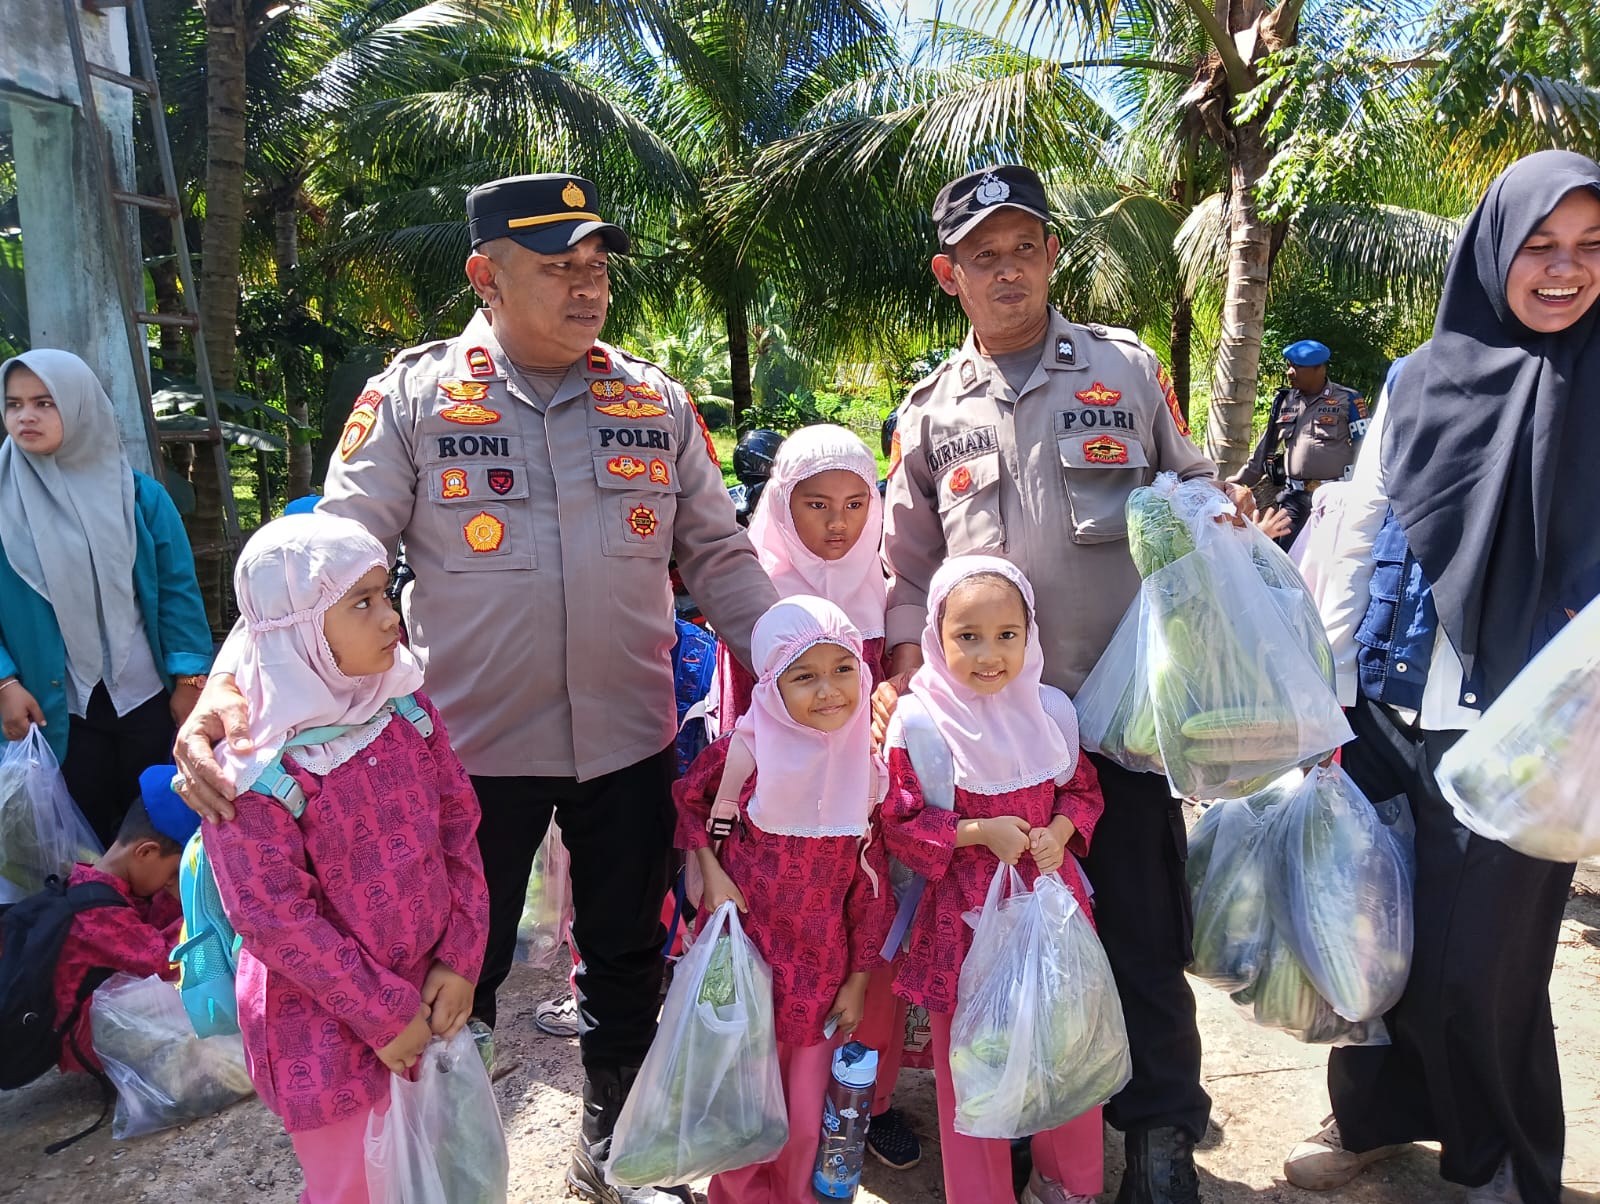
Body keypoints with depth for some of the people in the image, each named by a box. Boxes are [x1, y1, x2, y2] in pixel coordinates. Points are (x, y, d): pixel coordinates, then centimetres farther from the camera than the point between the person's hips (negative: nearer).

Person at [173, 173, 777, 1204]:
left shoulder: (656, 401, 3)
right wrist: (232, 686, -24)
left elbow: (720, 554, 5)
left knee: (628, 960, 18)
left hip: (631, 738, 3)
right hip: (472, 744, -2)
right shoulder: (411, 399, -4)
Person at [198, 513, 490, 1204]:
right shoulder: (254, 765, -21)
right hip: (327, 1029, -5)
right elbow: (272, 916, -19)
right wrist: (383, 1016, -14)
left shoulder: (405, 707, -3)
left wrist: (461, 959, -5)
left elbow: (459, 828, 1)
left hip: (427, 995, 5)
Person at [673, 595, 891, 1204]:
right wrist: (710, 871, -10)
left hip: (823, 969, 2)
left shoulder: (865, 765, -7)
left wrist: (858, 978, 4)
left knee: (809, 1113, 14)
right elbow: (688, 798, 4)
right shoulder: (745, 750, -16)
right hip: (745, 953, -2)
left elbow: (870, 882, 0)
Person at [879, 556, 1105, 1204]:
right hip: (966, 913, -4)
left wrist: (1060, 832, -10)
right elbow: (898, 823, -11)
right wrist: (980, 832, -20)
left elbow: (1082, 790, 10)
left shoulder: (1050, 711, -2)